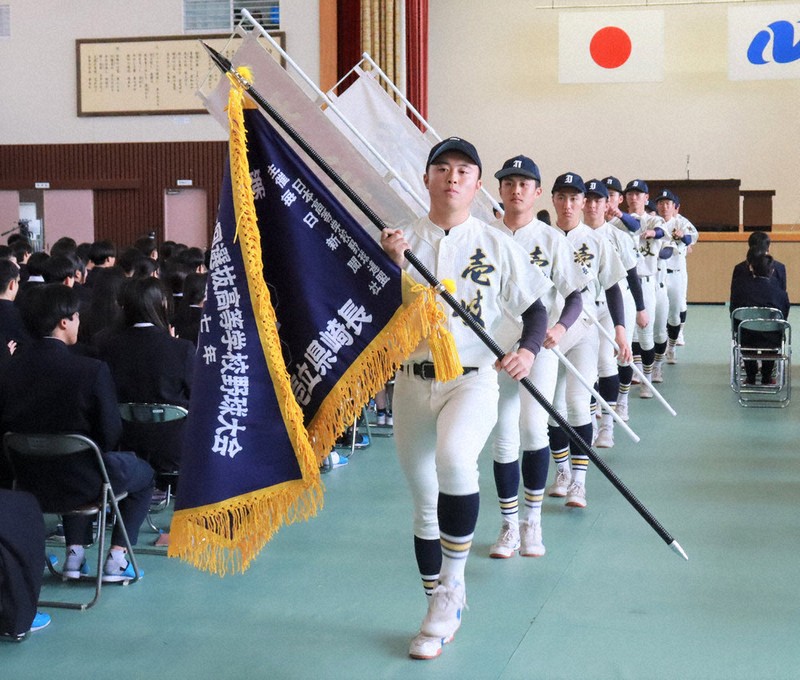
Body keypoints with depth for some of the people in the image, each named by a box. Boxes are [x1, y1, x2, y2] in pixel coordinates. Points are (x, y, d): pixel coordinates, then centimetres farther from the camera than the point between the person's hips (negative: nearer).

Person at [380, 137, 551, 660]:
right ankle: (442, 612, 27)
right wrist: (392, 264, -18)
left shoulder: (497, 244, 2)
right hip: (413, 382, 3)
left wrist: (529, 350, -13)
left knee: (454, 458, -32)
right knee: (425, 502, 10)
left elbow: (535, 309, 6)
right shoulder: (402, 240, 4)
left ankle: (452, 583, -13)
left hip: (473, 379, -2)